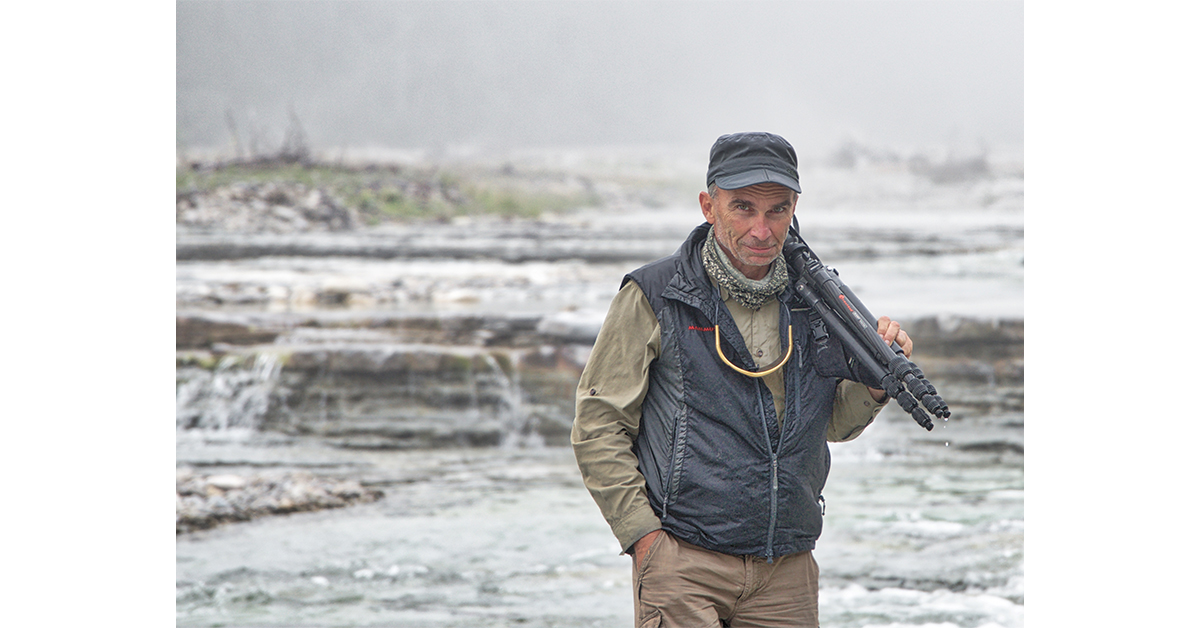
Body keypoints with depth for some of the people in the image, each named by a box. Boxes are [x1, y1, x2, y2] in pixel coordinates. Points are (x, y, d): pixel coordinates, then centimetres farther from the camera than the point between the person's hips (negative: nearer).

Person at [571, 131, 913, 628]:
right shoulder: (653, 298, -3)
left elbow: (835, 425, 21)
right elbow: (597, 427, -2)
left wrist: (875, 381, 1)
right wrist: (643, 536, -10)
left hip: (788, 573, 4)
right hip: (684, 567, -4)